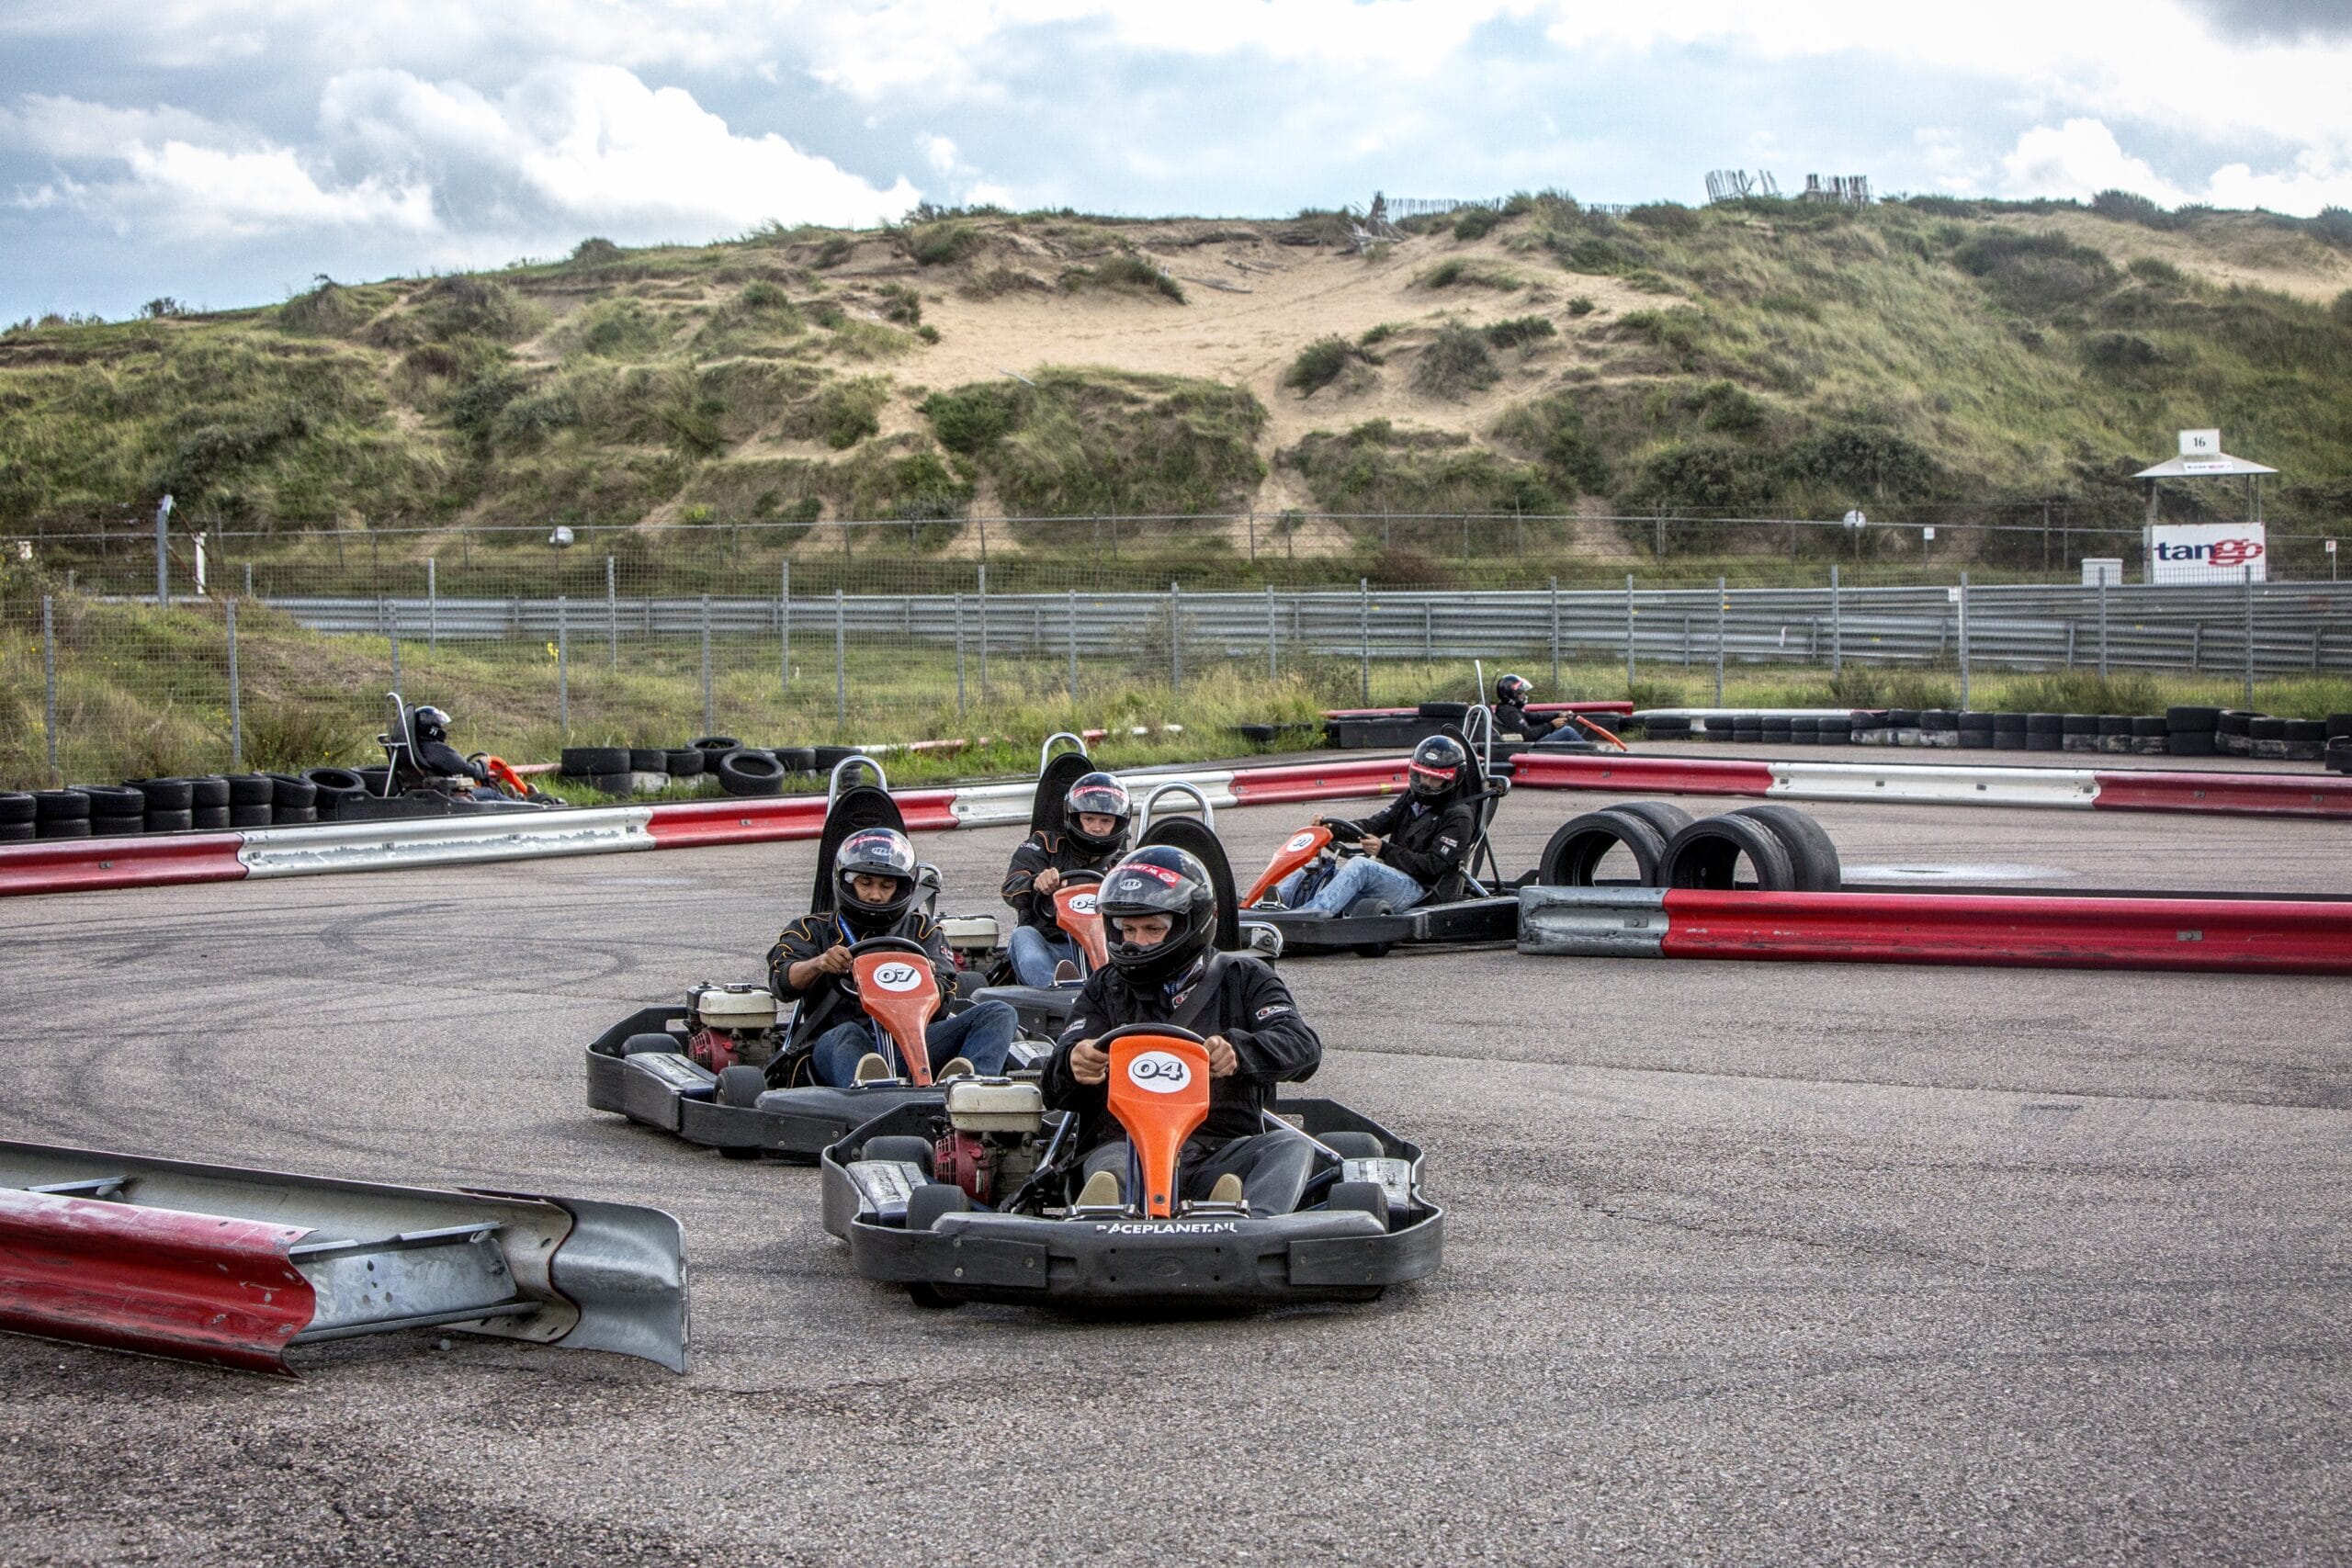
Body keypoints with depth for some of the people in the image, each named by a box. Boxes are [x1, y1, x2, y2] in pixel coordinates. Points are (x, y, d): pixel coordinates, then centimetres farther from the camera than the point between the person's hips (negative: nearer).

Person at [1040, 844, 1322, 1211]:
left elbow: (1303, 1047, -1)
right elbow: (1057, 1091, 10)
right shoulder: (1106, 990, 23)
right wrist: (1075, 1064, -17)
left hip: (1223, 1153, 1)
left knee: (1293, 1147, -31)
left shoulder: (1243, 978, 18)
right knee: (1110, 1171, -36)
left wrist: (1238, 1050, -25)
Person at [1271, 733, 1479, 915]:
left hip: (1420, 890, -8)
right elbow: (1376, 824, 9)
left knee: (1360, 865, -34)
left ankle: (1310, 914, -50)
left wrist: (1385, 850, -24)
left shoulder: (1458, 817, -4)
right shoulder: (1413, 801, 20)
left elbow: (1433, 865, -14)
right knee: (1313, 870, -6)